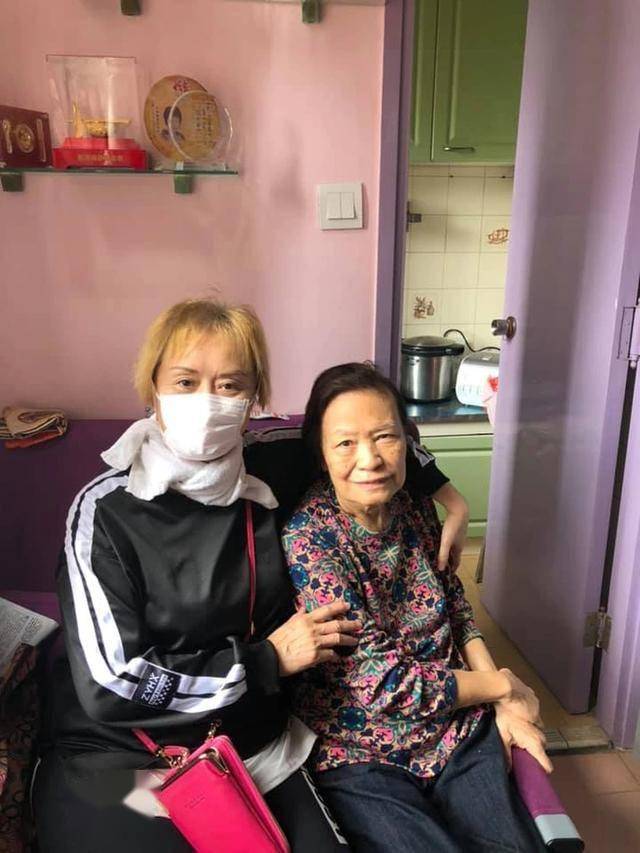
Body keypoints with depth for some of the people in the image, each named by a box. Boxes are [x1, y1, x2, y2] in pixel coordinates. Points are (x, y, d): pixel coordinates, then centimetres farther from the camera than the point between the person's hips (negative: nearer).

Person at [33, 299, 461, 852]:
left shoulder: (271, 477, -4)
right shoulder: (106, 511, -15)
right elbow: (111, 684, -18)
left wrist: (443, 492, 4)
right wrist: (268, 659, -14)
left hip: (259, 753, 3)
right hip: (124, 767, -2)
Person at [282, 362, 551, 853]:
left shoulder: (415, 506, -4)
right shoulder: (308, 541, -21)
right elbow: (386, 684, -19)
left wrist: (504, 705, -1)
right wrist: (503, 684, -8)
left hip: (462, 727, 4)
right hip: (361, 753, -4)